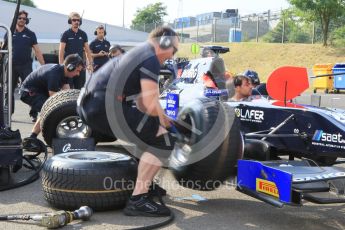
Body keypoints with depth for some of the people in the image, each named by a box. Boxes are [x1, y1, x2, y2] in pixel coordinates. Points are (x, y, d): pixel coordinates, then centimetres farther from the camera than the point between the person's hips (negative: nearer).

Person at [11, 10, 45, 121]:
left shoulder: (30, 34, 5)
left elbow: (37, 50, 3)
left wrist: (43, 65, -4)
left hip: (26, 66, -2)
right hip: (12, 66, 2)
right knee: (9, 90, 9)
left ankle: (34, 114, -2)